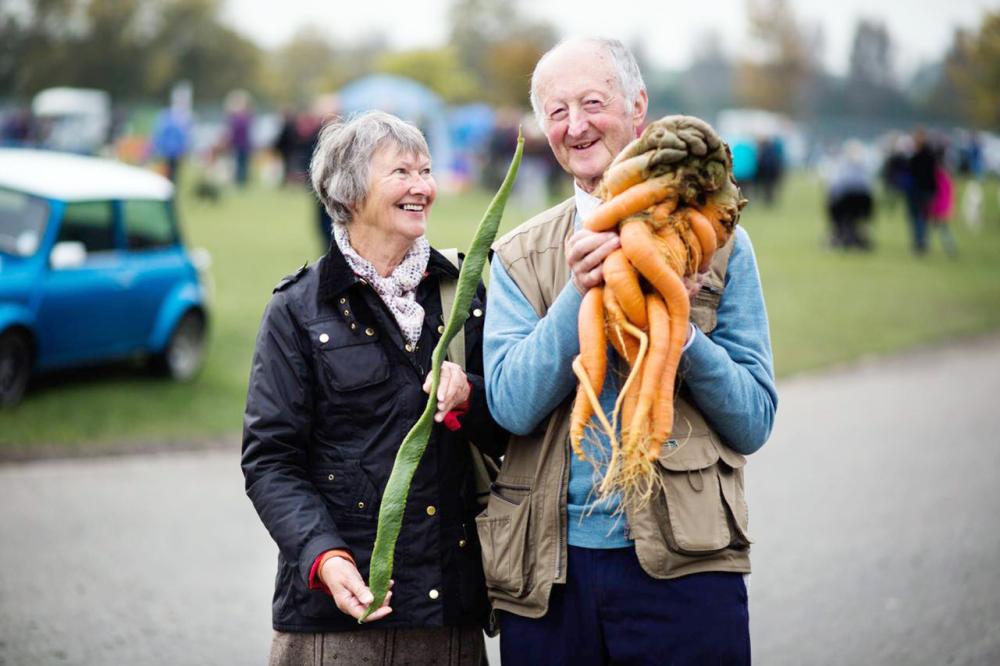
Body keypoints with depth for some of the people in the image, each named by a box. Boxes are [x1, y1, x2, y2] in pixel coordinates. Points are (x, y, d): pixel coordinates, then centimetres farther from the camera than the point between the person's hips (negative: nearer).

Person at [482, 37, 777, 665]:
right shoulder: (518, 257, 8)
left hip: (684, 566, -1)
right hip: (550, 572, 2)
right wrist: (579, 293, -14)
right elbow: (512, 405, -5)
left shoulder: (716, 242, 4)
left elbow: (755, 422, 1)